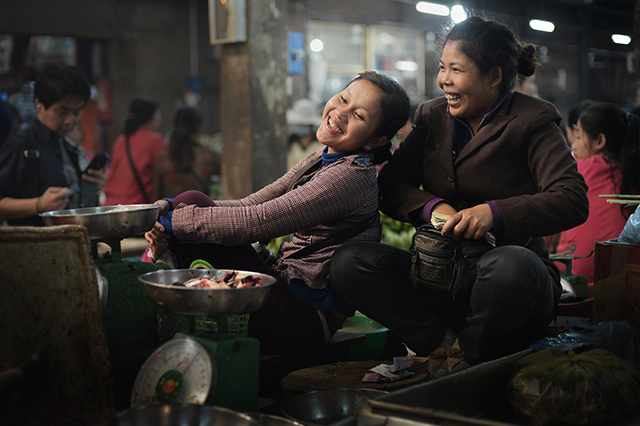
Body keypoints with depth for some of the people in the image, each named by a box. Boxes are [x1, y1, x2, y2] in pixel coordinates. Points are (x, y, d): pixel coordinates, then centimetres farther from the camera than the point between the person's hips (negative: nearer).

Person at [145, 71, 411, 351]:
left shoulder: (352, 176, -18)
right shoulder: (320, 161, 12)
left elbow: (257, 222, -23)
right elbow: (251, 204, 9)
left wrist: (175, 221, -16)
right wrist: (173, 206, -5)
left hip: (307, 317, -9)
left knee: (193, 205, -14)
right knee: (191, 203, -1)